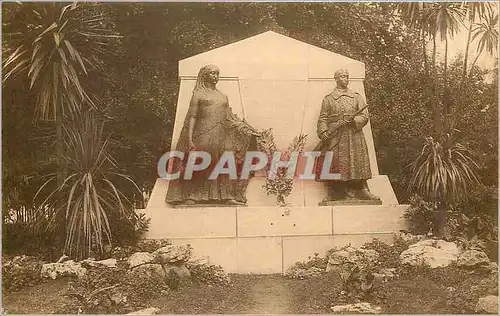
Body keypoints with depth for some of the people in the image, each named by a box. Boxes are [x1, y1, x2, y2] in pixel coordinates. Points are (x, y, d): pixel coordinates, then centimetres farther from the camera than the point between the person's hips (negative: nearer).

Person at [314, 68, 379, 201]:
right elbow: (323, 119, 5)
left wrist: (353, 120, -12)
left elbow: (364, 116, 8)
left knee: (358, 163, -4)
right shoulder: (328, 99, 10)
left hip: (354, 137, 2)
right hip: (335, 138, -1)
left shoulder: (356, 97, 14)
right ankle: (333, 193, 4)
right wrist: (323, 133, -12)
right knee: (334, 165, -3)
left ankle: (362, 190, 2)